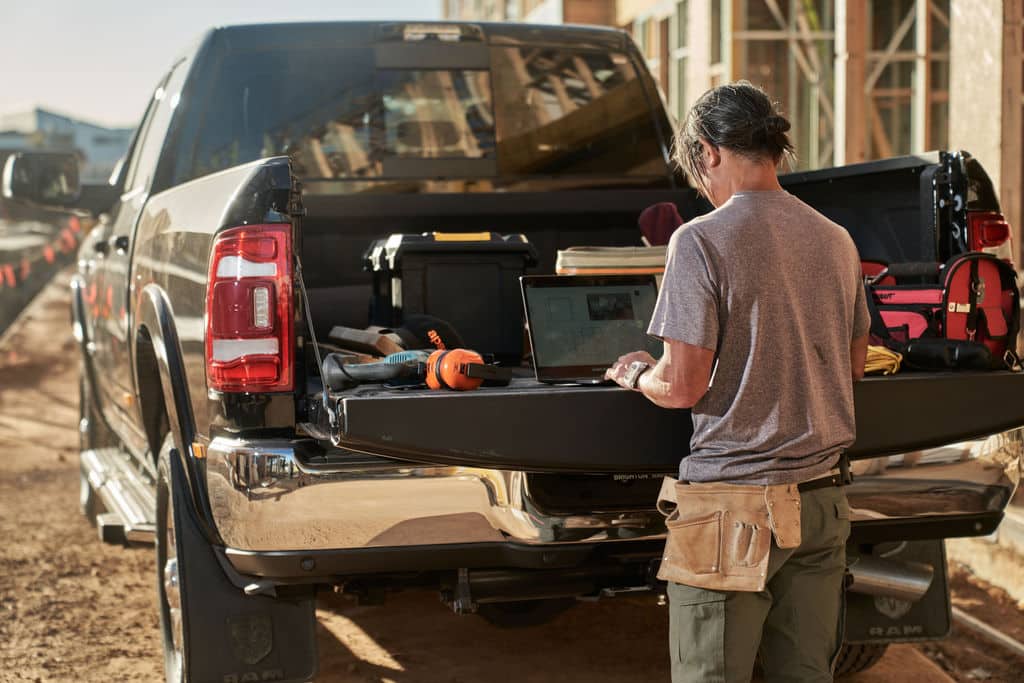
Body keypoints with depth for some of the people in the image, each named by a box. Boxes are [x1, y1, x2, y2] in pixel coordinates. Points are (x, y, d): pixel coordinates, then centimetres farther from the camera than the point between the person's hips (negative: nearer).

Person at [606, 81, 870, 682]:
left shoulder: (702, 240, -12)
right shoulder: (836, 240, 8)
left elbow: (682, 388, -14)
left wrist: (637, 372, 7)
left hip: (734, 499, -6)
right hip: (822, 497, 6)